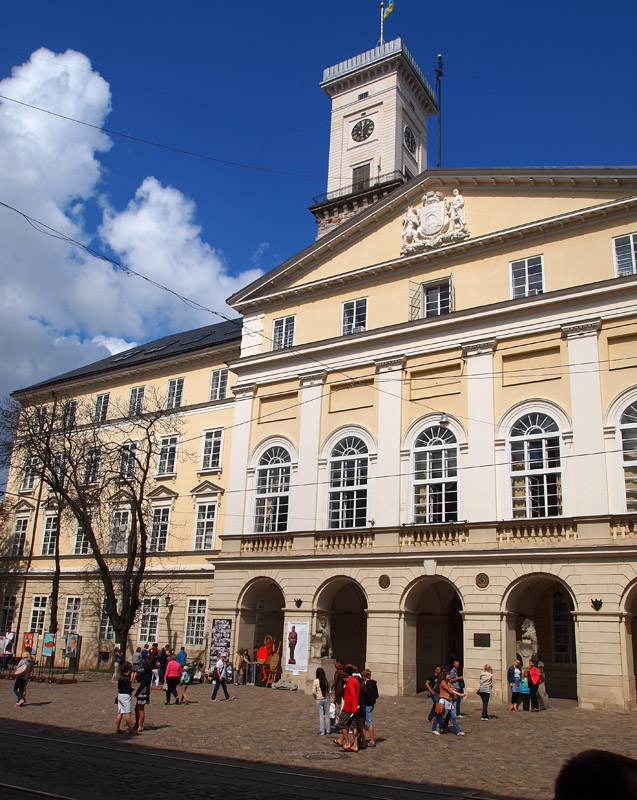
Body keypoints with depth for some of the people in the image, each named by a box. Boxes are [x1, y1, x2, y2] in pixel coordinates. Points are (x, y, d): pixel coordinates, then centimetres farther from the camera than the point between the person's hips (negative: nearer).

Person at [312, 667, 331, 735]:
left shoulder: (316, 681, -12)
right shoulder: (326, 680, -5)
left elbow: (313, 692, -12)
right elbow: (329, 690, -1)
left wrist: (315, 697, 7)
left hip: (319, 699, -2)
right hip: (326, 699, 2)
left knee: (321, 715, 7)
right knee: (327, 715, 14)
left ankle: (322, 731, 11)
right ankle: (328, 730, 22)